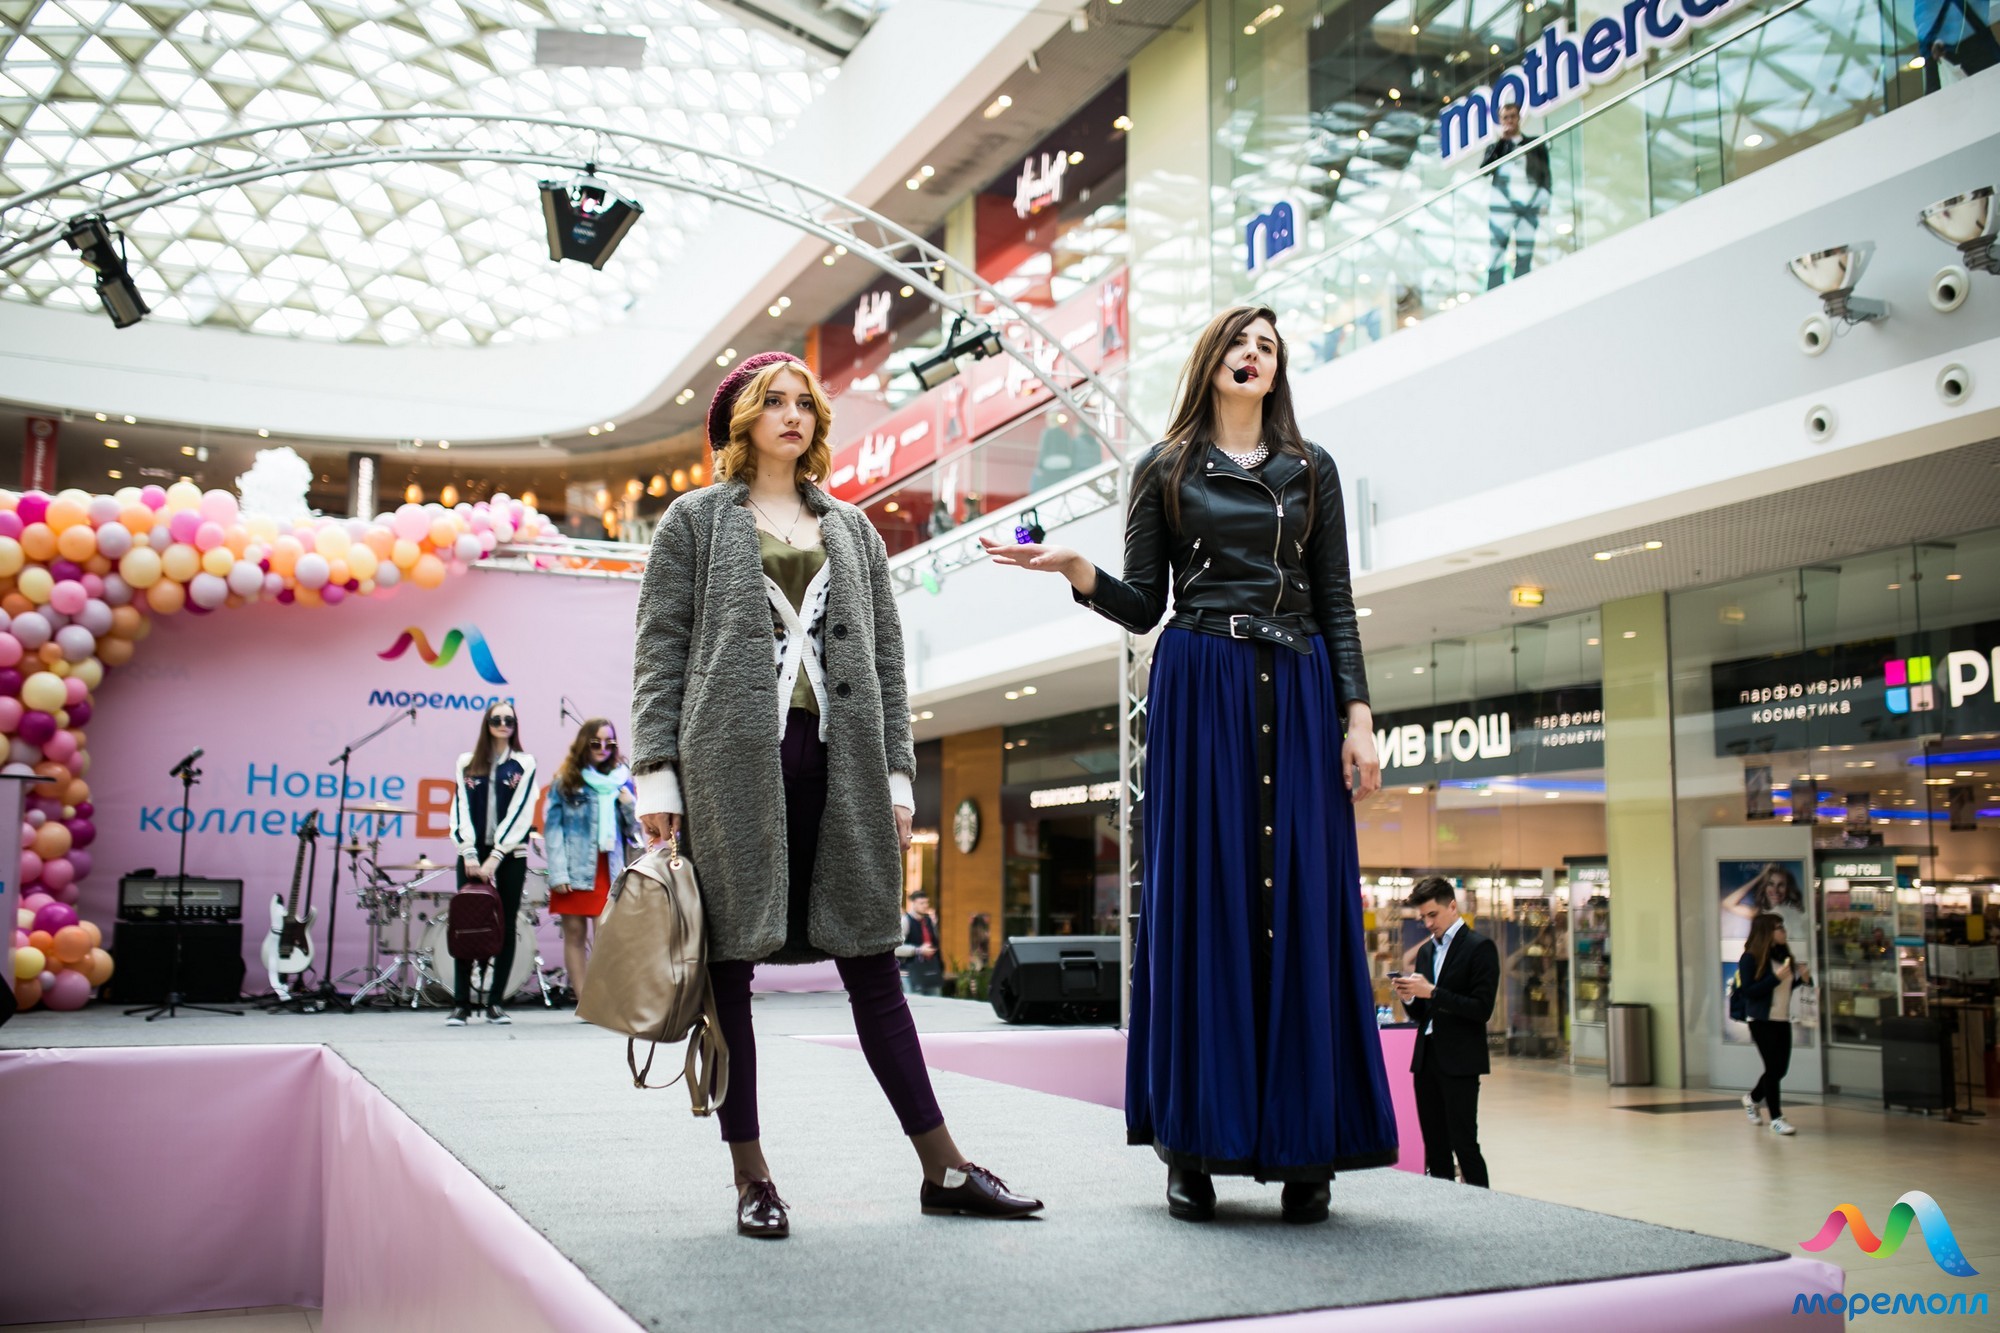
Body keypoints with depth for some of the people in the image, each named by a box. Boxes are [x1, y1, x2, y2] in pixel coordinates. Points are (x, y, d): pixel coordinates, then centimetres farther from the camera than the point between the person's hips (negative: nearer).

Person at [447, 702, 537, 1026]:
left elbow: (520, 814, -3)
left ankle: (495, 1002, 6)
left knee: (505, 929, 0)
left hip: (510, 856, -1)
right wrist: (469, 854, -9)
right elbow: (461, 810, 4)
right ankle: (461, 1004, 0)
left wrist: (495, 858, -11)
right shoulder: (467, 763, 11)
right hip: (473, 854, 1)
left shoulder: (524, 764, 5)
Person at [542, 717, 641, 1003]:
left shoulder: (621, 780, 15)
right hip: (576, 870, -1)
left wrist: (630, 806, -4)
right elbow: (552, 827, 0)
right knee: (575, 933, 1)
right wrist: (558, 873, -9)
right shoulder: (566, 781, 6)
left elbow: (634, 828, 17)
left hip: (610, 870, 1)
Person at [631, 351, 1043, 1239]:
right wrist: (655, 771, -6)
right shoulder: (695, 519, 11)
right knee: (729, 964, -1)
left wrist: (897, 773, 8)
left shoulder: (850, 529, 21)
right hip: (731, 760, -2)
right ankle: (751, 1175, 9)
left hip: (836, 761, 3)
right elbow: (659, 650, 4)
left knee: (871, 960, 3)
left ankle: (943, 1168, 6)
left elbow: (884, 657, 17)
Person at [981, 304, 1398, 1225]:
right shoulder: (1165, 471, 11)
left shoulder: (1311, 470, 15)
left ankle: (1306, 1149, 4)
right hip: (1200, 689, -1)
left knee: (1303, 899, -2)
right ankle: (1194, 1147, 1)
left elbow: (1336, 603, 10)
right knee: (1203, 894, -4)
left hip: (1297, 690, 2)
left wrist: (1357, 717, 0)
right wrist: (1075, 570, -11)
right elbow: (1142, 607, 7)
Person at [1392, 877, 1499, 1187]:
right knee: (1434, 1146, 8)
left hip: (1459, 1062, -7)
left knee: (1464, 1143, -8)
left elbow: (1482, 1009, -14)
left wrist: (1432, 992, -20)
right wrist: (1409, 997, -3)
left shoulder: (1479, 947, -6)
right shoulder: (1426, 950, 16)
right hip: (1426, 1058, 7)